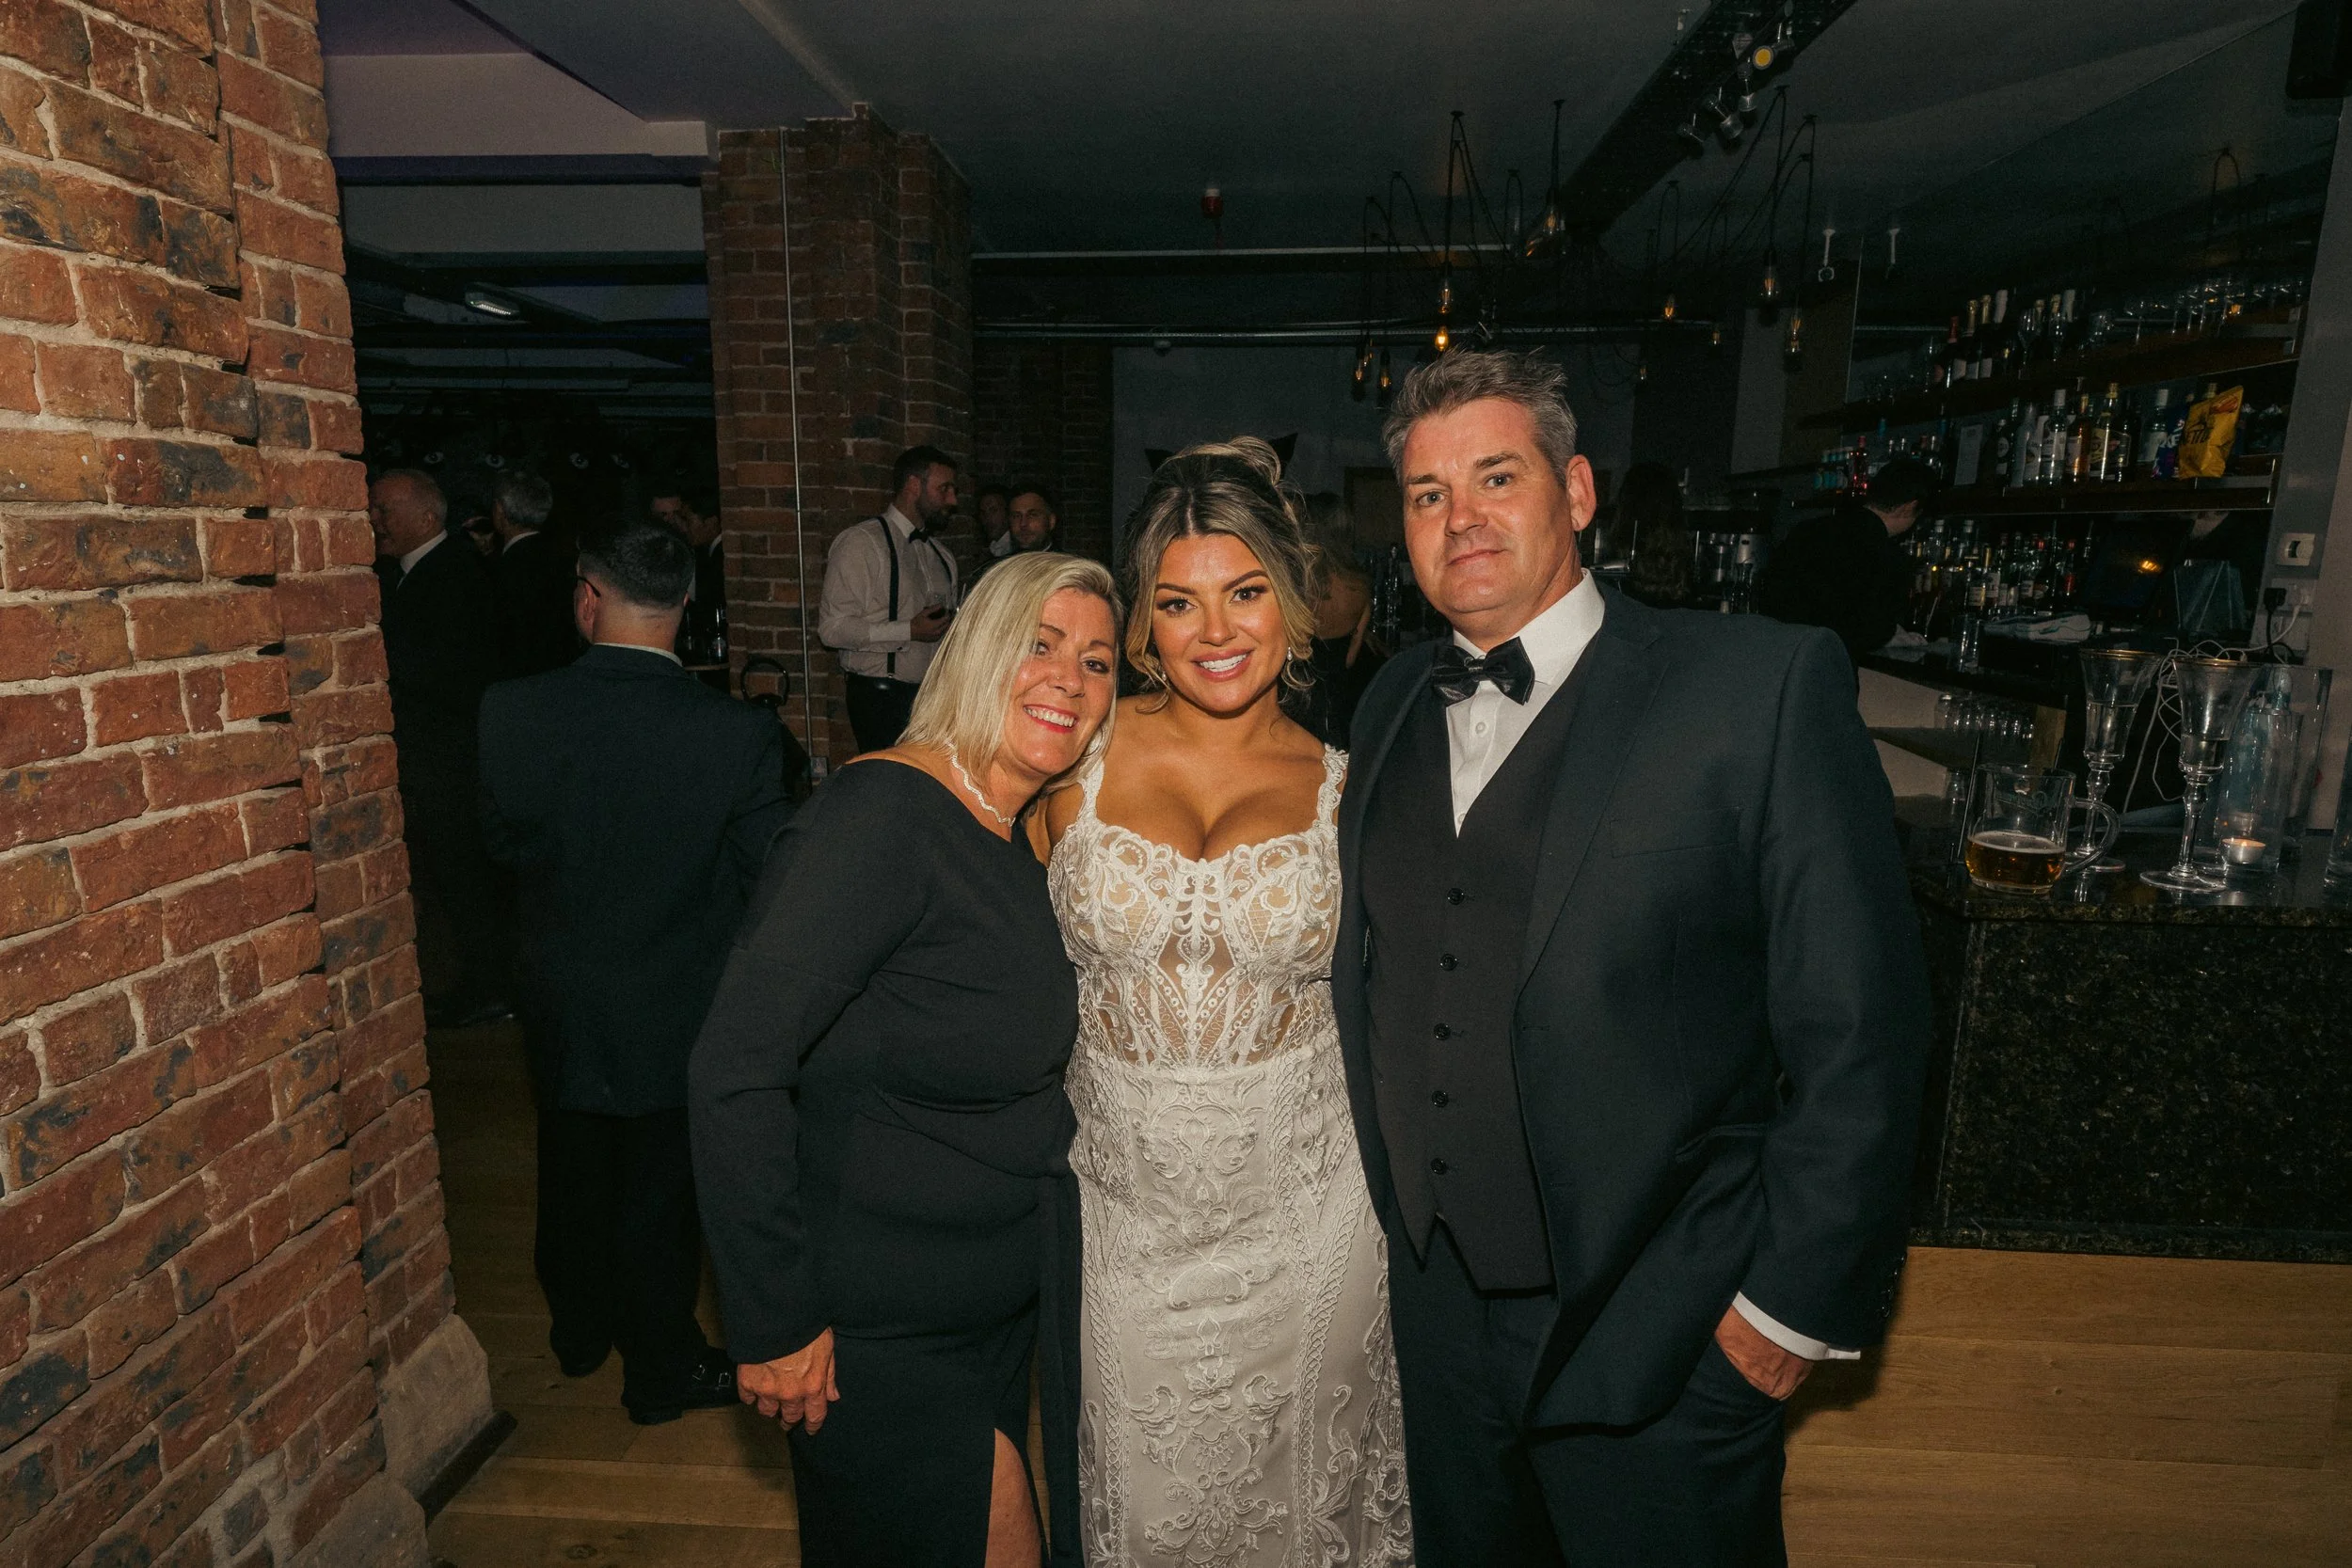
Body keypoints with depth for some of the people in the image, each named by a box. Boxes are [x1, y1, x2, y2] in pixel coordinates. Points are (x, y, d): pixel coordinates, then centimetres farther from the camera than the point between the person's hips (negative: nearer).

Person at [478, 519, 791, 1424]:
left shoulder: (510, 712, -16)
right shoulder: (738, 734, -25)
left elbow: (504, 840, -1)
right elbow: (768, 877, -15)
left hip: (561, 1001, 3)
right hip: (678, 1009, -3)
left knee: (573, 1174, 25)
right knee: (660, 1192, 15)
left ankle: (580, 1332, 47)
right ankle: (662, 1370, 32)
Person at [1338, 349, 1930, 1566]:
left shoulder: (1760, 685, -14)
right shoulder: (1393, 703, 3)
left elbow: (1858, 1029, -14)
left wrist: (1796, 1304, -11)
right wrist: (1395, 1202, 9)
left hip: (1664, 1343, -4)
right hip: (1437, 1315, 5)